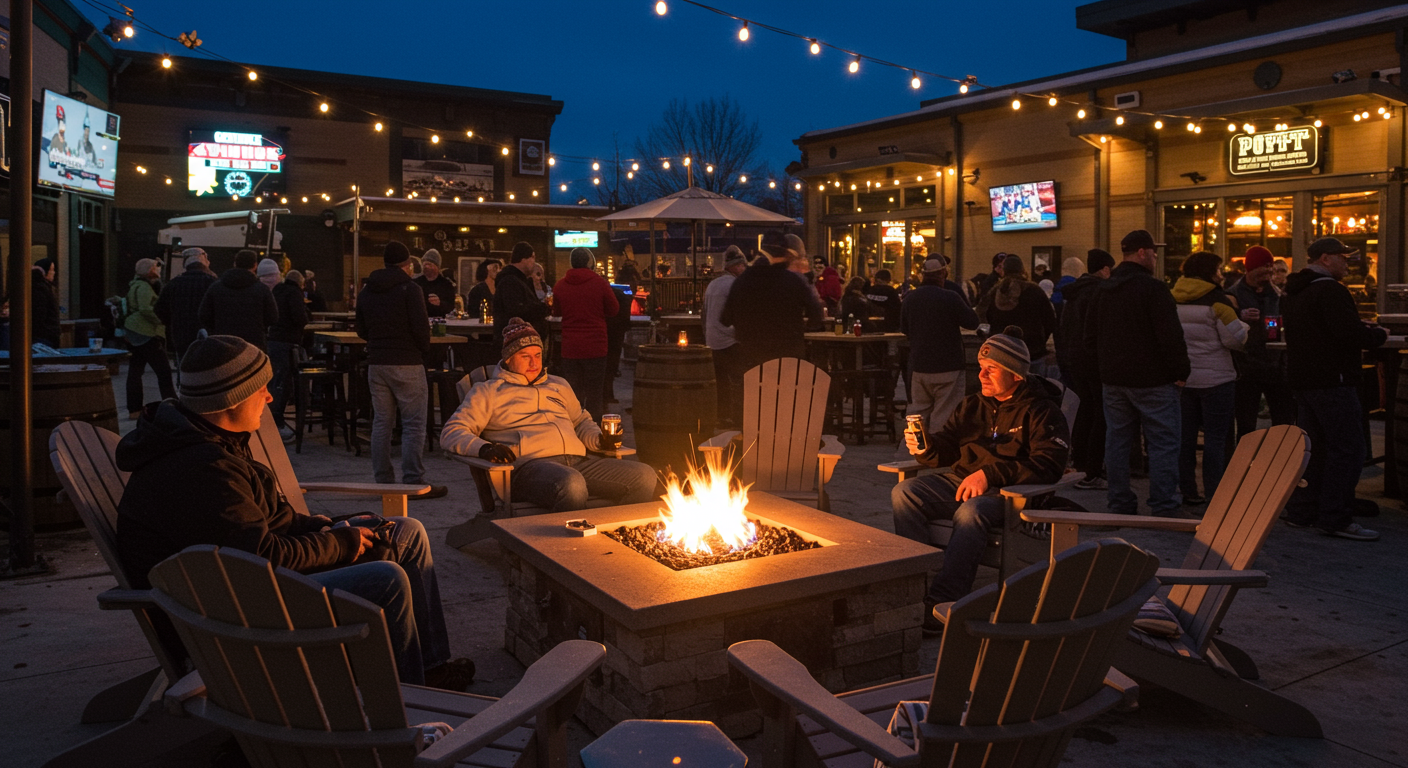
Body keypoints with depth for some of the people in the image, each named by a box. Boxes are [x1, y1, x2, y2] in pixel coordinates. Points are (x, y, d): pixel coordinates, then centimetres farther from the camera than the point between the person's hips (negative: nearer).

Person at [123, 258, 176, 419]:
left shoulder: (135, 285, 19)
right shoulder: (143, 286, -12)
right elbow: (145, 309, -24)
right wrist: (161, 322, -15)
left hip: (134, 334, 10)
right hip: (146, 334, -10)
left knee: (135, 371, 8)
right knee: (163, 371, -7)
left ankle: (134, 409, 10)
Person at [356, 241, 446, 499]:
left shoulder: (366, 292, 12)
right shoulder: (410, 289, -8)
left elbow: (361, 330, 17)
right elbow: (421, 328, -14)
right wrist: (423, 349, 4)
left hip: (376, 364, 6)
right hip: (407, 364, -6)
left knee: (381, 422, 10)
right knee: (414, 424, -3)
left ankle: (384, 481, 12)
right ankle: (414, 483, -4)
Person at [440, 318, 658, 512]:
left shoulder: (559, 385, 33)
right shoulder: (487, 391, 18)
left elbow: (582, 422, 40)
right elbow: (451, 432, 9)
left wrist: (599, 439, 14)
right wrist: (483, 448, -14)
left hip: (578, 461, 6)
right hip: (529, 464, -5)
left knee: (645, 476, -17)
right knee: (571, 484, -42)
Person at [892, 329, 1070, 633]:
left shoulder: (1041, 411, -1)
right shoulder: (973, 406, 18)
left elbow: (1048, 465, -14)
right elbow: (946, 448, 18)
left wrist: (990, 474, -22)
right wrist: (925, 447, -7)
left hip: (1009, 491, -6)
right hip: (959, 482, 6)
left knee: (971, 511, -38)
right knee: (903, 492, -18)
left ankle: (941, 603, -36)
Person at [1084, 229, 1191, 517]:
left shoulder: (1102, 290, 10)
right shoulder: (1153, 288, -13)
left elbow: (1090, 337, 16)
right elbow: (1171, 336, -17)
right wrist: (1180, 372, -7)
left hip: (1112, 380, 7)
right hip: (1152, 381, -7)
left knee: (1117, 442, 10)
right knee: (1163, 443, 0)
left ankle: (1120, 505, 15)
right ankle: (1163, 509, -1)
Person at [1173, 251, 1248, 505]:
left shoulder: (1171, 299, 7)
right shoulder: (1216, 300, -12)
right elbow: (1235, 339, -13)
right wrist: (1241, 321, 6)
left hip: (1181, 378, 6)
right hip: (1215, 379, -5)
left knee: (1185, 436, 11)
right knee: (1215, 438, 0)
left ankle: (1188, 492, 15)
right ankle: (1214, 495, 1)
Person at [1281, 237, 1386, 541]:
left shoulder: (1294, 293, 15)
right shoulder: (1330, 291, -15)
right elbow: (1351, 334, -24)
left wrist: (1365, 330, 15)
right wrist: (1379, 334, -5)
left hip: (1303, 379, 10)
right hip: (1332, 380, -10)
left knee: (1313, 446, 15)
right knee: (1347, 449, -5)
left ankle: (1301, 511, 19)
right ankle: (1335, 518, -5)